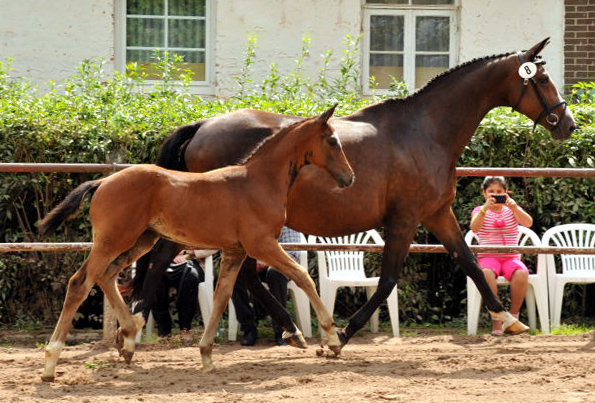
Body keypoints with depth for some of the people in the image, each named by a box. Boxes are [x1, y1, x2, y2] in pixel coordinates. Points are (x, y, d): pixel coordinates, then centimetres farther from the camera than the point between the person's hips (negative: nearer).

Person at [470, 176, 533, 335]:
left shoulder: (512, 210, 15)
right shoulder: (479, 210, 11)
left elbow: (528, 222, -6)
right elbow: (474, 228, -11)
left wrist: (514, 207, -23)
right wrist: (485, 208, -25)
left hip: (511, 257, 1)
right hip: (488, 257, -1)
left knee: (521, 273, -34)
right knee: (486, 273, -38)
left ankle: (513, 316, -19)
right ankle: (496, 318, -29)